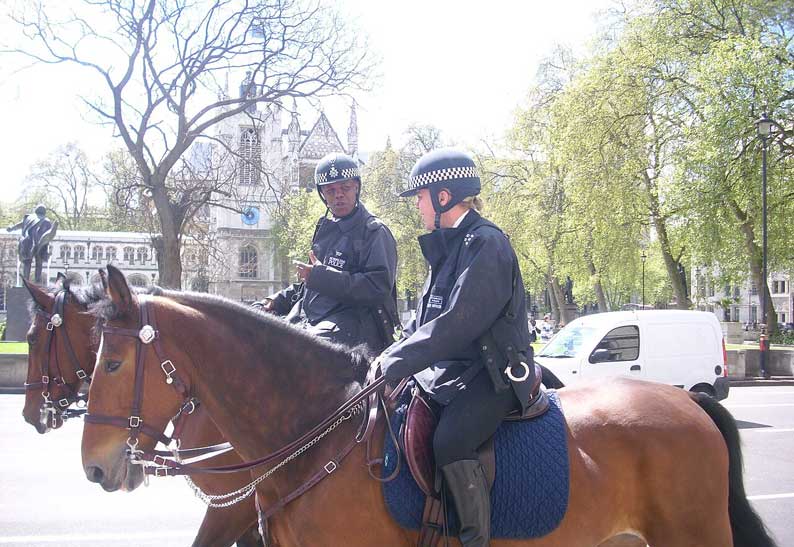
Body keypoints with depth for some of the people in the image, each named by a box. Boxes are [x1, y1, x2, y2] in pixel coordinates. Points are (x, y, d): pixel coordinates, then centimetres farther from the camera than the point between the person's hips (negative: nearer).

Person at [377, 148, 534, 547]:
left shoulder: (486, 244, -14)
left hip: (491, 374, -9)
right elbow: (425, 319, 19)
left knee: (449, 441, -31)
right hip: (449, 368, 10)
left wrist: (398, 363, -20)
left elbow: (457, 324, -22)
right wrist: (392, 355, 4)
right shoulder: (447, 247, 16)